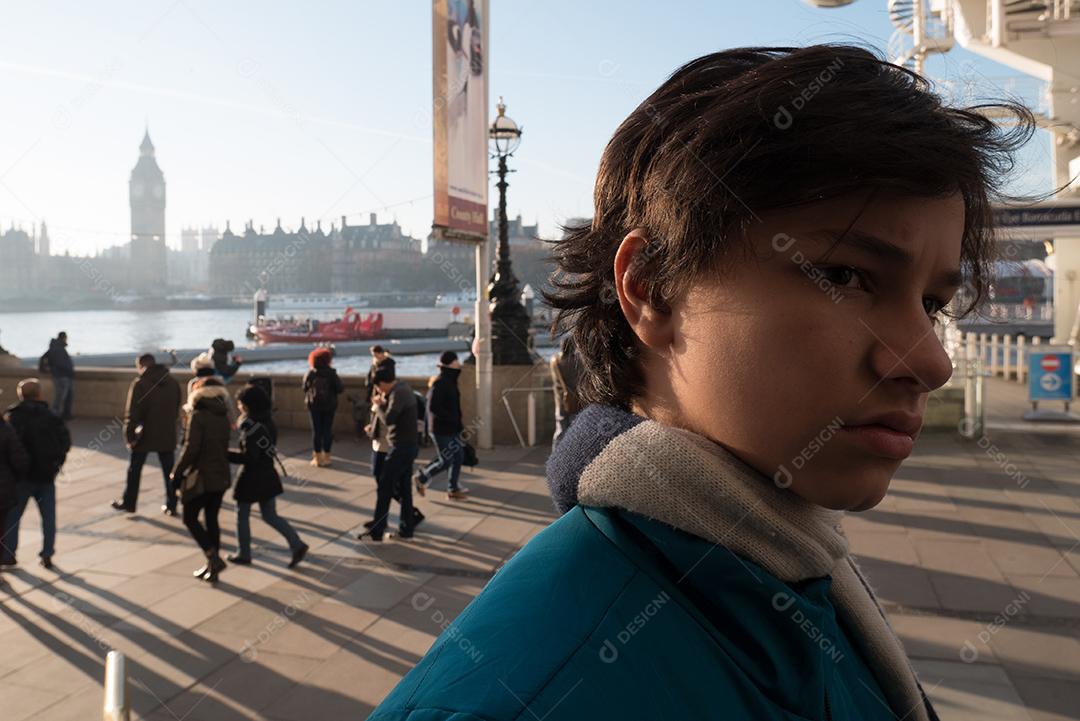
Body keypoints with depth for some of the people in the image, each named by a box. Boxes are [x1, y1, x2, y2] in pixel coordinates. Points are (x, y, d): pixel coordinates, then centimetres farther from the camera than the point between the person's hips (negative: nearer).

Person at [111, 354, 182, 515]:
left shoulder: (140, 384, -12)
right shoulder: (173, 382, 5)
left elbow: (132, 413, -14)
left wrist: (129, 435, -8)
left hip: (145, 435, -4)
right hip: (167, 435, 4)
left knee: (134, 470, 12)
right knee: (169, 470, 7)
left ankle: (128, 502, 23)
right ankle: (171, 505, 8)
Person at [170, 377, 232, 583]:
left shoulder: (198, 416, -15)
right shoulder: (224, 416, 6)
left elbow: (191, 448, -18)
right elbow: (223, 446, 8)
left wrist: (177, 473, -8)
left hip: (200, 477, -7)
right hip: (221, 477, 7)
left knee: (190, 519, 7)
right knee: (212, 520, 14)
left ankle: (214, 558, -6)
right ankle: (212, 567, 19)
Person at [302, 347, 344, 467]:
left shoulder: (310, 373, -7)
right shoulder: (331, 373, -12)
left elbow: (305, 388, 1)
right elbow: (339, 389, -13)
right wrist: (341, 385, 9)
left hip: (314, 405, 1)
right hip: (329, 405, -1)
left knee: (316, 430, 8)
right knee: (327, 430, 8)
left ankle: (317, 458, 11)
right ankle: (326, 457, 11)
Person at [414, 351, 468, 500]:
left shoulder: (450, 381, 9)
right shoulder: (440, 383, -21)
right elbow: (433, 407, -27)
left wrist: (459, 423, 11)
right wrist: (454, 420, -22)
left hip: (451, 428, 9)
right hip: (442, 429, -9)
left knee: (458, 456, 10)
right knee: (446, 461, 0)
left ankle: (453, 489, 19)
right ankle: (421, 479, 19)